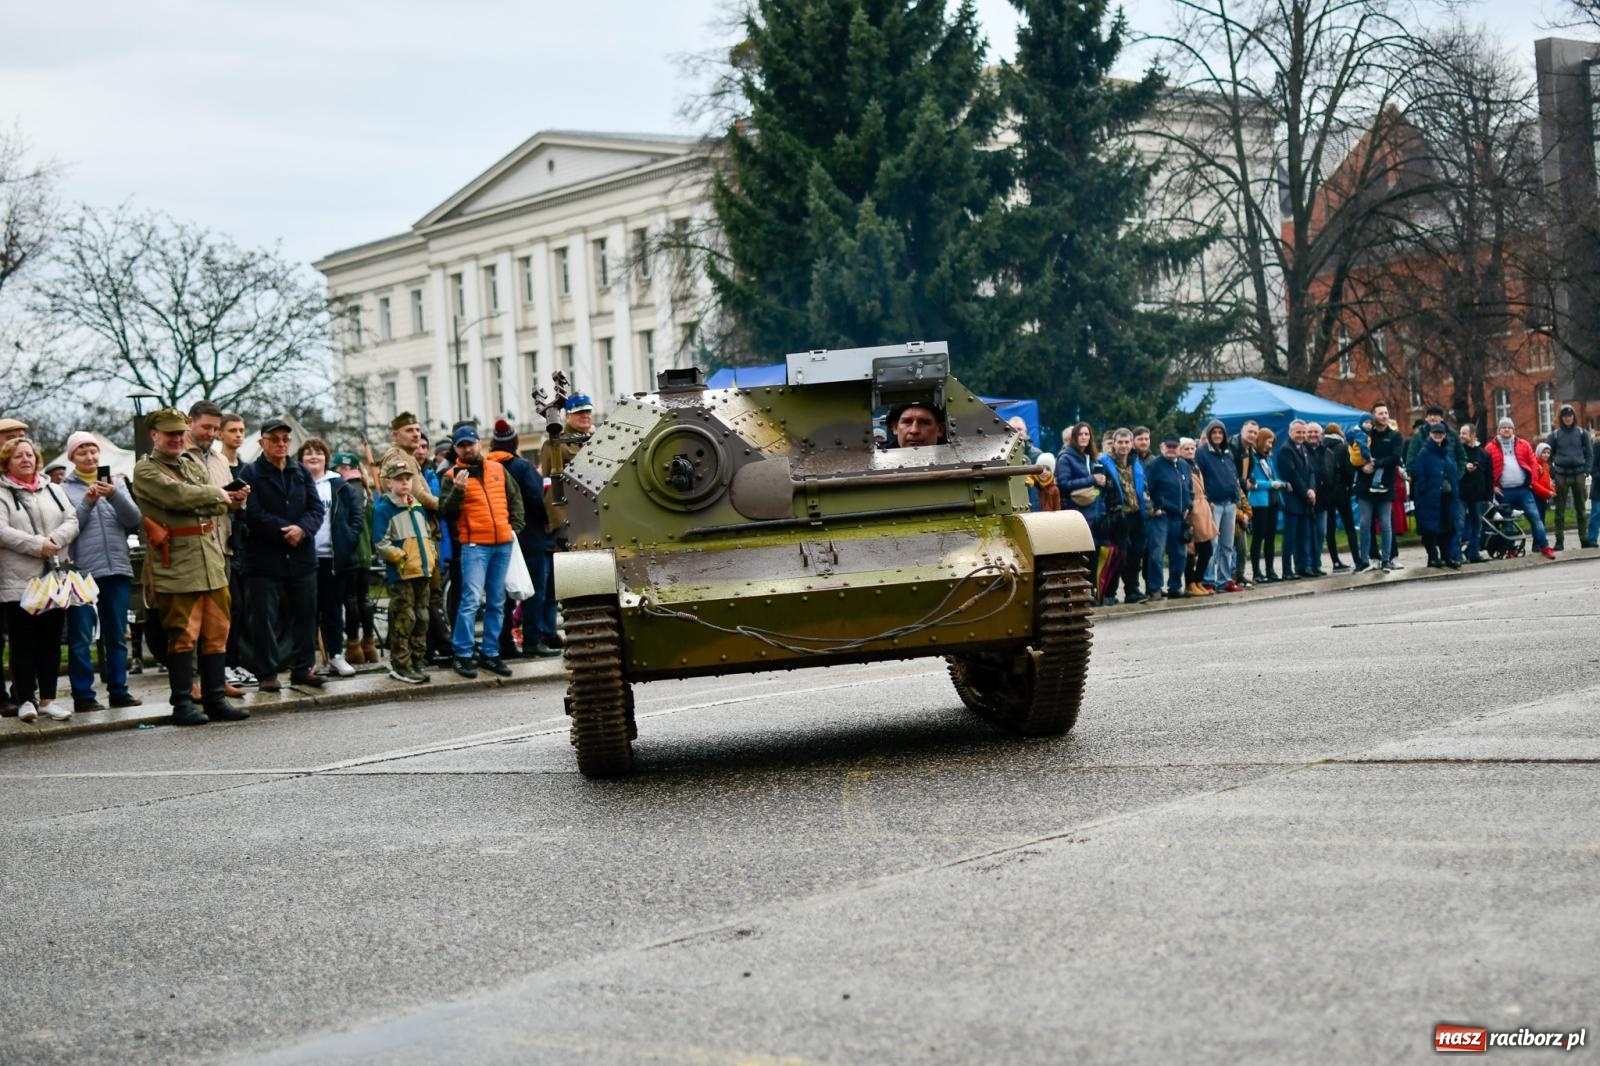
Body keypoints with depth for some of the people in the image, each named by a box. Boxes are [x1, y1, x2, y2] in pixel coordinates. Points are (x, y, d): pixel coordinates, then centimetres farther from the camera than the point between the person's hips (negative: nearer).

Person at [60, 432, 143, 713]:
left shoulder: (116, 484, 13)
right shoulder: (65, 489, 3)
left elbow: (134, 520, 1)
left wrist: (115, 496, -15)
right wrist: (87, 503, -17)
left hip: (117, 569, 4)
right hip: (82, 571, -4)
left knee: (117, 635, 10)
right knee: (81, 637, -3)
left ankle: (119, 690, 16)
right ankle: (83, 695, 1)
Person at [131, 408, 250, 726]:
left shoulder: (192, 463, 18)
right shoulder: (145, 471, -4)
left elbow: (213, 507, 18)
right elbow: (178, 495, -19)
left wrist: (233, 500, -4)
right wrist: (218, 494, -6)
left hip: (210, 560, 7)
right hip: (175, 566, -7)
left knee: (216, 633, 8)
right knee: (183, 636, -4)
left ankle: (216, 699, 15)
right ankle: (182, 704, 3)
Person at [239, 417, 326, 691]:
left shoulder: (302, 472, 13)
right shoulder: (250, 473, -2)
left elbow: (317, 508, 5)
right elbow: (253, 514, -12)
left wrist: (302, 529, -15)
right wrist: (285, 532, -16)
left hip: (302, 555, 5)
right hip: (264, 557, -5)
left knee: (305, 614, 8)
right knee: (265, 617, -2)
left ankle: (303, 667, 18)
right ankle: (266, 673, 3)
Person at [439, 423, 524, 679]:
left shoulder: (497, 469, 13)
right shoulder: (452, 477, 1)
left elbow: (515, 498, 23)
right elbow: (445, 513, -6)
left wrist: (515, 527, 11)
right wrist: (457, 491, -21)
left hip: (503, 543, 5)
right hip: (474, 545, -5)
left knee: (497, 602, 8)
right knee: (472, 599, -13)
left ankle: (490, 653, 15)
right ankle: (463, 654, -8)